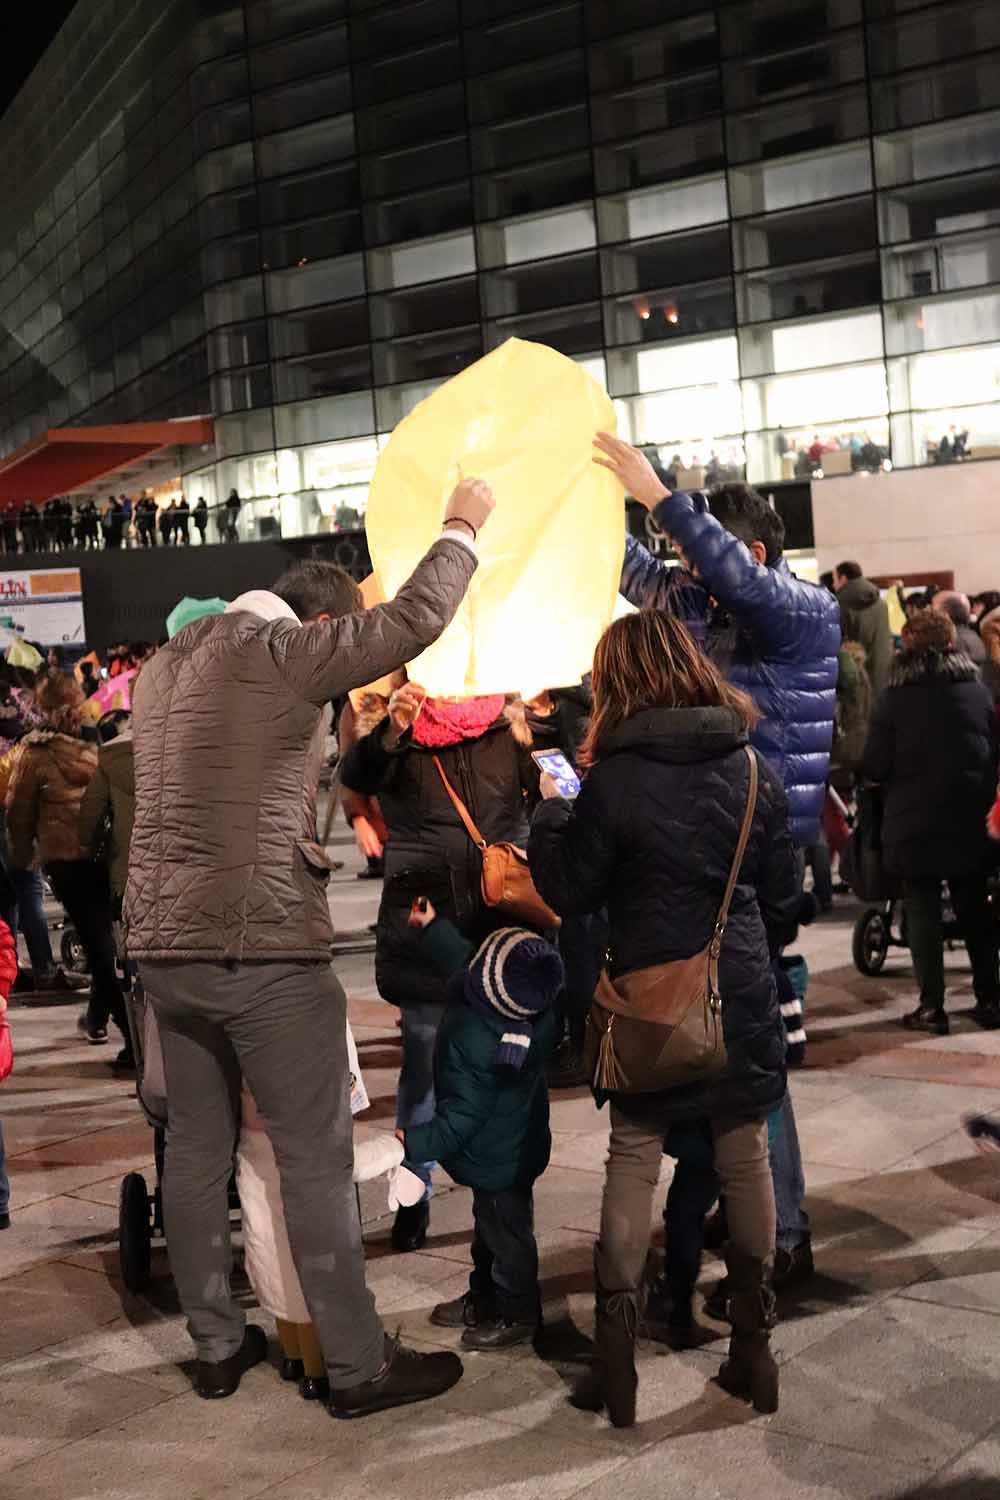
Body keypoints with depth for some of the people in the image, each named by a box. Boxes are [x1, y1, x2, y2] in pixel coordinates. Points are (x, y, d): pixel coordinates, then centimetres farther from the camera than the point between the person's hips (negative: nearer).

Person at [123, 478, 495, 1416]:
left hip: (164, 942, 8)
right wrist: (462, 527, 1)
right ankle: (357, 1367, 9)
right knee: (315, 1159, 0)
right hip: (261, 948, -8)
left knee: (195, 1148, 14)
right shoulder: (281, 652, -10)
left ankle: (217, 1347, 25)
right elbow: (415, 619, -14)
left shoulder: (164, 666, 15)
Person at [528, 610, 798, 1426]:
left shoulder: (612, 782, -13)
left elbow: (570, 893, -4)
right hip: (743, 996, 3)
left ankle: (617, 1356, 12)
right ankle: (753, 1346, 20)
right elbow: (783, 894, 5)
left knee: (632, 1161, 8)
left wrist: (550, 811, 9)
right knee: (746, 1158, 11)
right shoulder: (755, 770, -1)